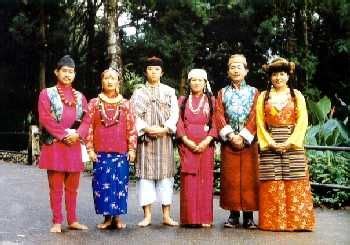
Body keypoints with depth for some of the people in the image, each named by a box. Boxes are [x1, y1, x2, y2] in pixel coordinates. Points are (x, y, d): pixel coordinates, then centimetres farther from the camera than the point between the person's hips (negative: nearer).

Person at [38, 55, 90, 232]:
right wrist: (64, 135, -15)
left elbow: (86, 120, 6)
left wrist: (77, 135, -13)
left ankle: (72, 220, 18)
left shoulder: (80, 97, 14)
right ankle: (57, 222, 7)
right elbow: (45, 119, -8)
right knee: (56, 187, 0)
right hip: (54, 145, -4)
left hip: (74, 145, 4)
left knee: (72, 187, 10)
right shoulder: (47, 94, 3)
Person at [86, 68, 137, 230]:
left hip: (121, 152, 0)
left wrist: (132, 149, -1)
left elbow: (132, 128, 5)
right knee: (102, 184, 0)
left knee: (120, 183, 0)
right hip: (101, 152, 0)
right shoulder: (94, 104, 6)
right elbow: (88, 128, 4)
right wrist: (90, 149, -3)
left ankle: (117, 216, 11)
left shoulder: (125, 104, 8)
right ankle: (107, 217, 10)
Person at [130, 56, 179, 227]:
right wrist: (146, 128, -13)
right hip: (145, 138, -1)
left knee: (165, 173, 0)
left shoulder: (169, 91, 12)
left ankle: (166, 215, 5)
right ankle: (147, 214, 3)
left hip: (164, 137, 1)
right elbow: (134, 115, 1)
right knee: (145, 173, -2)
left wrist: (164, 129, -11)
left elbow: (175, 113, 4)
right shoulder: (138, 93, 10)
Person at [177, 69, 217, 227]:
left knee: (205, 180, -2)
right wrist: (186, 140, -11)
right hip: (187, 145, 0)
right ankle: (189, 218, -1)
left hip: (205, 145, 0)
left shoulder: (211, 101, 11)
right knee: (188, 181, -4)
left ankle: (205, 218, 2)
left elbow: (215, 123, 2)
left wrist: (206, 141, -12)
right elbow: (179, 123, 5)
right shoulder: (182, 101, 13)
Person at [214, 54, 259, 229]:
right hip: (228, 141, 1)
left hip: (248, 141, -1)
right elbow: (219, 116, 0)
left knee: (248, 177, -2)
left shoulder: (253, 92, 8)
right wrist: (231, 136, -12)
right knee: (231, 178, 1)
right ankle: (234, 214, 8)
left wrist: (243, 137, -12)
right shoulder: (223, 93, 11)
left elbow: (254, 117, -2)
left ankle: (249, 215, 5)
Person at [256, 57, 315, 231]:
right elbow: (260, 123, 4)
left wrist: (290, 142, -12)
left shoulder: (297, 95, 8)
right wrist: (271, 143, -9)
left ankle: (296, 221, 4)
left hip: (293, 145, 0)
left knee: (295, 184, -3)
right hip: (270, 146, 0)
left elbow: (302, 122, -1)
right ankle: (273, 222, 4)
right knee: (271, 186, -2)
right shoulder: (263, 96, 10)